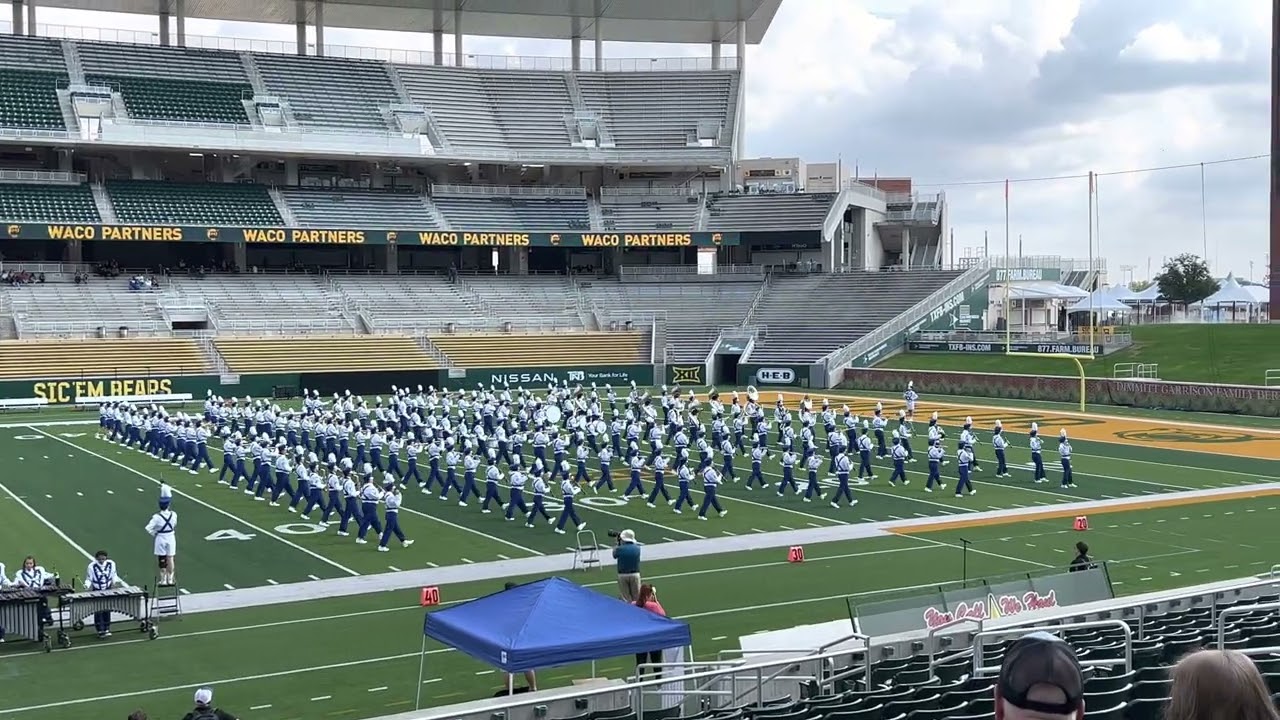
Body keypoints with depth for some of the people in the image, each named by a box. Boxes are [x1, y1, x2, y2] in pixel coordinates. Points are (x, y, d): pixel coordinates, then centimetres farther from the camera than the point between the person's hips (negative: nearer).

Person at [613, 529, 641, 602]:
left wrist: (618, 544, 12)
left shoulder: (619, 549, -12)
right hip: (635, 574, 2)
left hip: (622, 575, -2)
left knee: (626, 599, 6)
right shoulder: (637, 548, -4)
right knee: (636, 598, 9)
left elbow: (614, 556, 8)